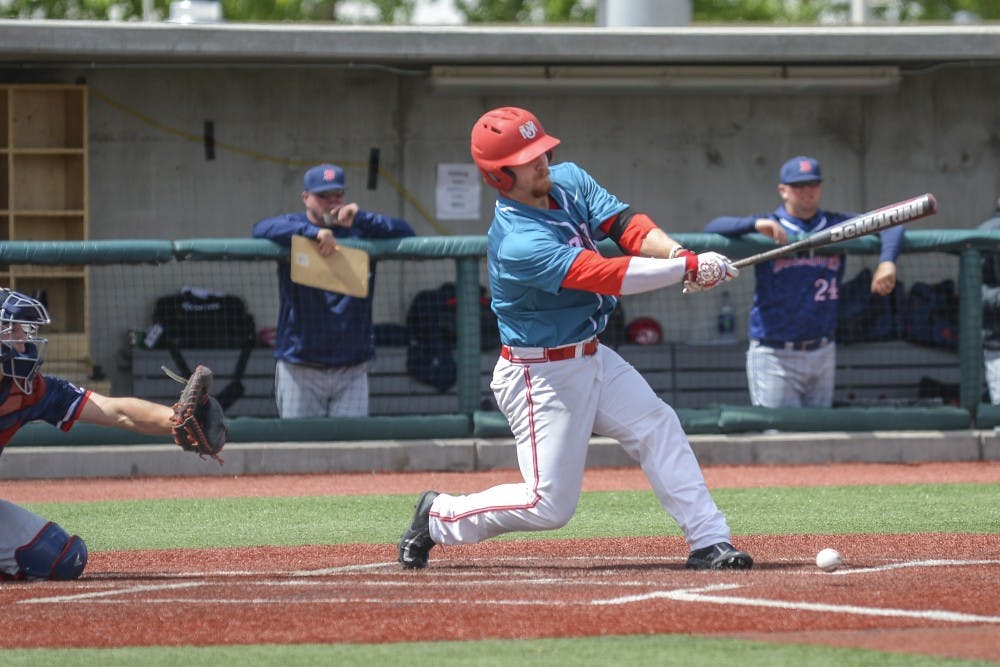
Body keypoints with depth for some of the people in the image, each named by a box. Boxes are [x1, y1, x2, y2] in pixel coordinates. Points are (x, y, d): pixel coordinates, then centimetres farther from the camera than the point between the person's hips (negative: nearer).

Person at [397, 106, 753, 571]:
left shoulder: (569, 181, -2)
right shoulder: (518, 244, -29)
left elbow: (625, 223, -11)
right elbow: (601, 275, -35)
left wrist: (677, 254, -31)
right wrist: (687, 268, -36)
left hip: (591, 356, 8)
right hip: (542, 375, -8)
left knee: (658, 427, -4)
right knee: (549, 506, -3)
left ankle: (708, 541, -3)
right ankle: (439, 517, 17)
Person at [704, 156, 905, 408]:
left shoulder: (836, 225, 6)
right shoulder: (767, 229, -2)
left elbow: (890, 226, -2)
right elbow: (713, 227, -13)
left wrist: (886, 262, -23)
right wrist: (756, 224, -31)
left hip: (823, 356, 4)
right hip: (774, 357, -4)